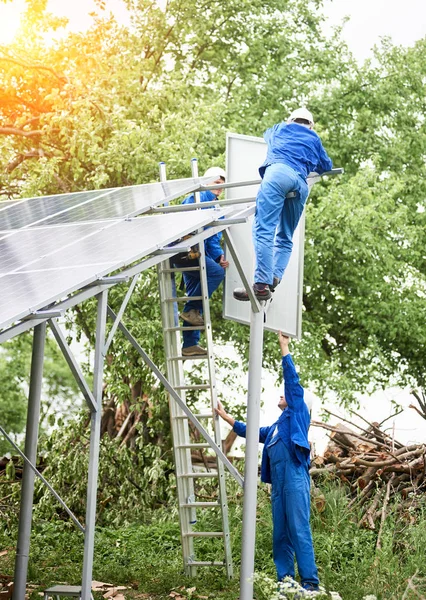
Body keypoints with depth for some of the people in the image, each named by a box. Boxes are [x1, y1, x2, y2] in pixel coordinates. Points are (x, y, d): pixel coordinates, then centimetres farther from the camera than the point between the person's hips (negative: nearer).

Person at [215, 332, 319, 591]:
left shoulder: (297, 412, 13)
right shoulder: (275, 428, 31)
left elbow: (292, 380, 5)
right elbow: (250, 431, 42)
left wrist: (284, 348, 7)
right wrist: (226, 416, 45)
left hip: (295, 476, -8)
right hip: (278, 482, 8)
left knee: (299, 530, -13)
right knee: (280, 534, 5)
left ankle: (310, 582, -16)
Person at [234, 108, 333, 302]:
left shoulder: (280, 128, 31)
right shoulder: (314, 139, 32)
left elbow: (267, 134, 55)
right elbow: (326, 166, 41)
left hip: (277, 171, -3)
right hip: (301, 183, 3)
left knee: (263, 229, -16)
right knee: (285, 237, 12)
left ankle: (262, 285, -30)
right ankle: (274, 278, -10)